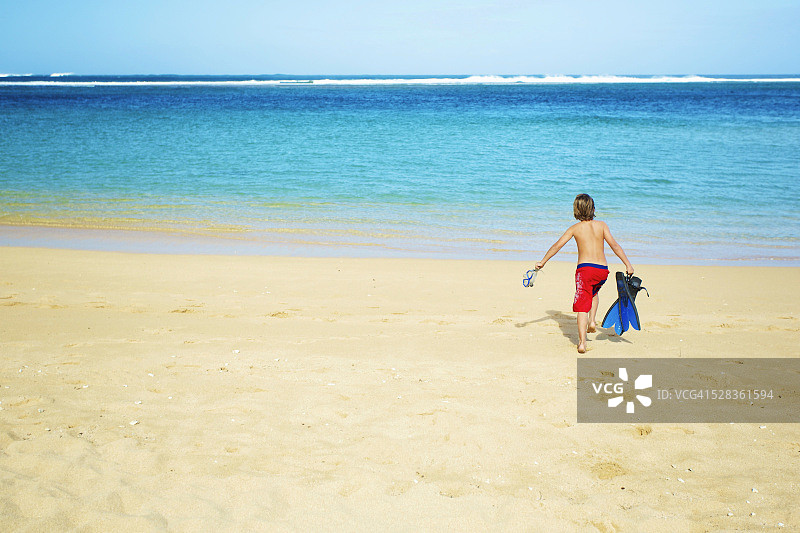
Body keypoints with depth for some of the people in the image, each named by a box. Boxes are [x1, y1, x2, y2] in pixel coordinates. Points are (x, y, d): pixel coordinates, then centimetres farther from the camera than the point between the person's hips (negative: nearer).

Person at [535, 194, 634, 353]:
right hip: (603, 270, 2)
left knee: (582, 306, -2)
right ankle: (592, 322, 20)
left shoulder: (575, 228, 6)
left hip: (584, 268, -2)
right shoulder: (601, 225, 6)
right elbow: (614, 245, -3)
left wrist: (543, 261, 10)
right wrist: (627, 264, -3)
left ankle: (582, 343, -12)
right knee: (594, 293, 34)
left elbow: (557, 245, 3)